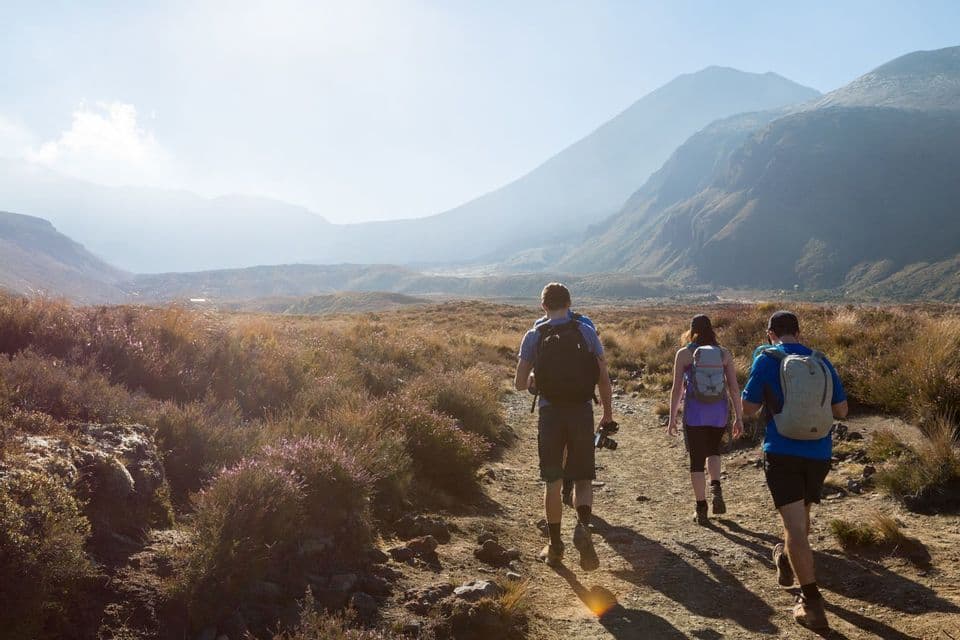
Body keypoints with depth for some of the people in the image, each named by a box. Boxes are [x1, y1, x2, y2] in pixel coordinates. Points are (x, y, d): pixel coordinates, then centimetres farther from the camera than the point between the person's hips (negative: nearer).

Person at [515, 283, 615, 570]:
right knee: (583, 479, 10)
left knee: (552, 482, 12)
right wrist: (608, 412, 13)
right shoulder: (586, 332, 2)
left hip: (550, 414, 0)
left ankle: (555, 546, 19)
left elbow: (520, 384, 0)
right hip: (582, 412, 0)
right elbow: (604, 378, 0)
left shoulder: (534, 336, 1)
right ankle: (583, 525, -17)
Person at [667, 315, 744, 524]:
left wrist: (672, 418, 2)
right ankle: (716, 487, 0)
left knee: (697, 460, 8)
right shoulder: (724, 354, 3)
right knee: (713, 451, 25)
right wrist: (738, 418, 6)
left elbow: (677, 388, -4)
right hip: (719, 412, 2)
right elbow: (734, 388, 0)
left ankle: (701, 509, 10)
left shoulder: (684, 354, -2)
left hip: (694, 412, -2)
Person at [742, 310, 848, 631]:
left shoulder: (767, 359, -6)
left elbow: (748, 408, -1)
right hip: (818, 454, 5)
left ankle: (812, 603, -8)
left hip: (782, 453, -5)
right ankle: (787, 562, 49)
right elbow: (842, 410, 9)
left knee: (794, 524, -4)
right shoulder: (821, 361, 5)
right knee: (801, 512, 26)